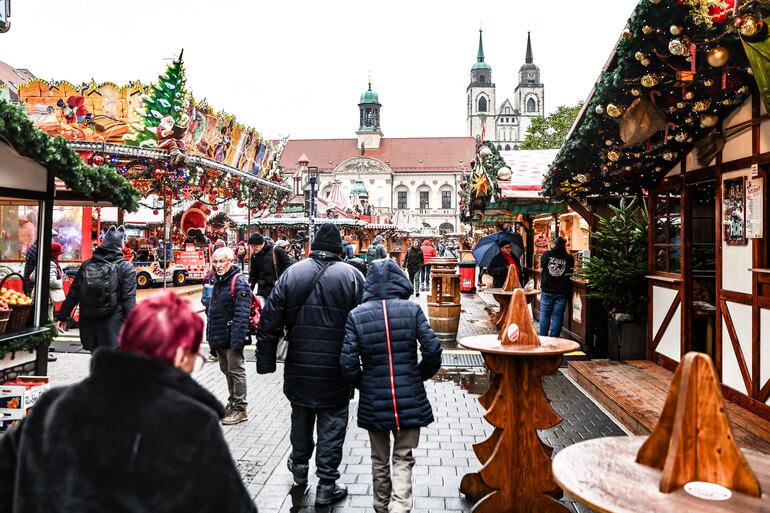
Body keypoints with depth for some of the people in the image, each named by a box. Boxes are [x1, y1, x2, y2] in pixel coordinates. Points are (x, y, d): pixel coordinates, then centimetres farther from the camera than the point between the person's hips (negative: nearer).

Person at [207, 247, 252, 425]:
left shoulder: (239, 282, -16)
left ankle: (240, 409, 12)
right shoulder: (216, 280, 11)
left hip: (231, 336, -9)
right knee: (226, 370, 19)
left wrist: (238, 339, -26)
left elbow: (242, 314, -22)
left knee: (236, 371, 1)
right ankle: (232, 403, 34)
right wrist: (210, 334, 18)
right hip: (218, 336, 9)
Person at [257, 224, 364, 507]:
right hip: (336, 369, -2)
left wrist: (265, 361, 6)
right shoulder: (352, 276, -7)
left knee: (301, 415, 23)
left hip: (299, 366, 3)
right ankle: (326, 485, 17)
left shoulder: (291, 273, -2)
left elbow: (270, 321, -1)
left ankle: (299, 467, 43)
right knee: (332, 423, 9)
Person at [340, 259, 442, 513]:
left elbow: (349, 362, -8)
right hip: (410, 398, -1)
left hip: (373, 399, 1)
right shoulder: (412, 310, -7)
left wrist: (363, 384, 10)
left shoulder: (356, 315, -6)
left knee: (380, 459, 21)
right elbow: (432, 350, -9)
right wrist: (420, 376, 8)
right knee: (403, 459, 12)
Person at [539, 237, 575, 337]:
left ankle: (543, 337, 13)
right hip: (562, 292, -1)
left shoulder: (546, 255, -5)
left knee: (545, 314, 11)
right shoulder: (569, 258, -7)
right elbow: (570, 273, 7)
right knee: (557, 316, 5)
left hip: (547, 290, 1)